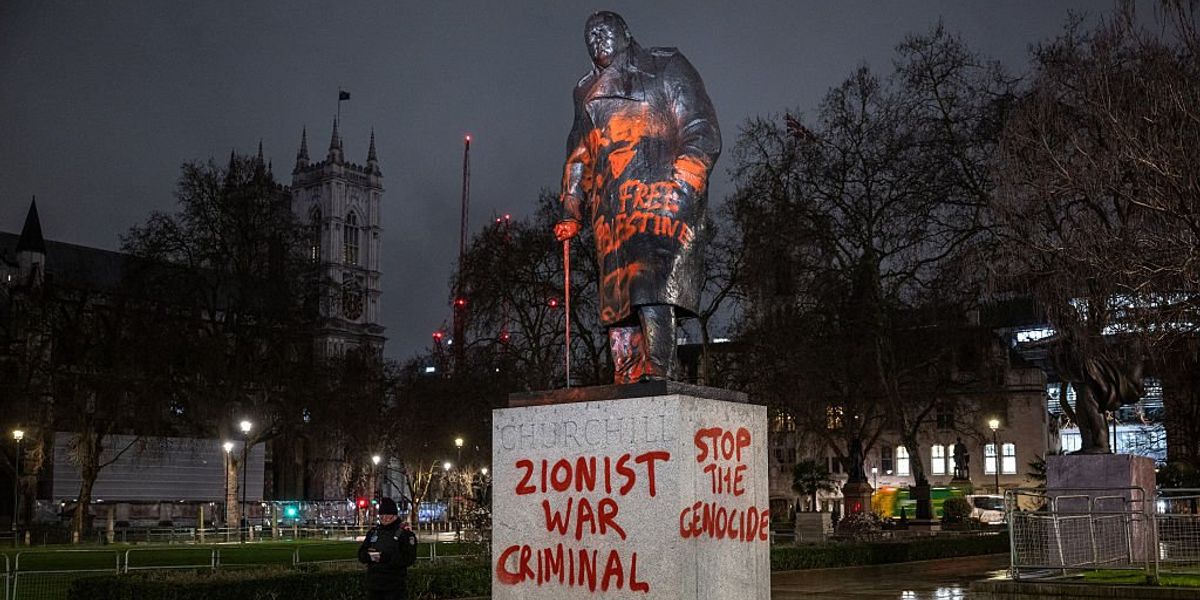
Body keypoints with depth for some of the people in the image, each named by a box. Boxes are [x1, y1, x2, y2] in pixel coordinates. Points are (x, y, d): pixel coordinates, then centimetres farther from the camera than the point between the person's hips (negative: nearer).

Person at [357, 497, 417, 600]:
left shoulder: (405, 533, -3)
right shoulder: (373, 532, 14)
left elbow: (409, 559, -14)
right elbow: (361, 554, 12)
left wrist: (386, 557, -24)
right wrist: (369, 555, -13)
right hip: (373, 586, 5)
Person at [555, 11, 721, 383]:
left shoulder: (665, 68, 14)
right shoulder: (587, 92, 30)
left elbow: (701, 130, 4)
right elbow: (578, 158, 29)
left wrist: (684, 182, -11)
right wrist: (570, 214, 17)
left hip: (657, 189, -5)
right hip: (609, 206, 5)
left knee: (650, 281, -23)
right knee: (617, 286, -6)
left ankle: (657, 371, -30)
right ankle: (626, 377, -10)